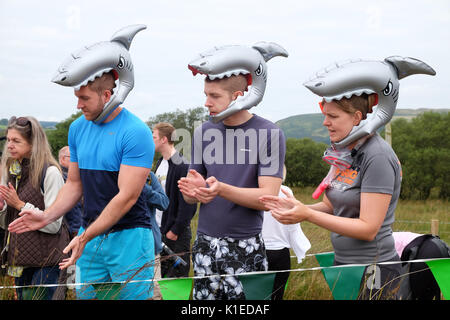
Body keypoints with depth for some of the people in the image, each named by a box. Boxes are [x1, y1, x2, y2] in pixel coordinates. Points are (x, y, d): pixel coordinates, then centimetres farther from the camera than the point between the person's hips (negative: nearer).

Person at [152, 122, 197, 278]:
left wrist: (175, 230, -17)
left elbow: (188, 204, -18)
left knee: (178, 275, -2)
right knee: (164, 274, 14)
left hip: (177, 232, -9)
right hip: (159, 229, 9)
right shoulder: (160, 163, 12)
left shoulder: (182, 166, -16)